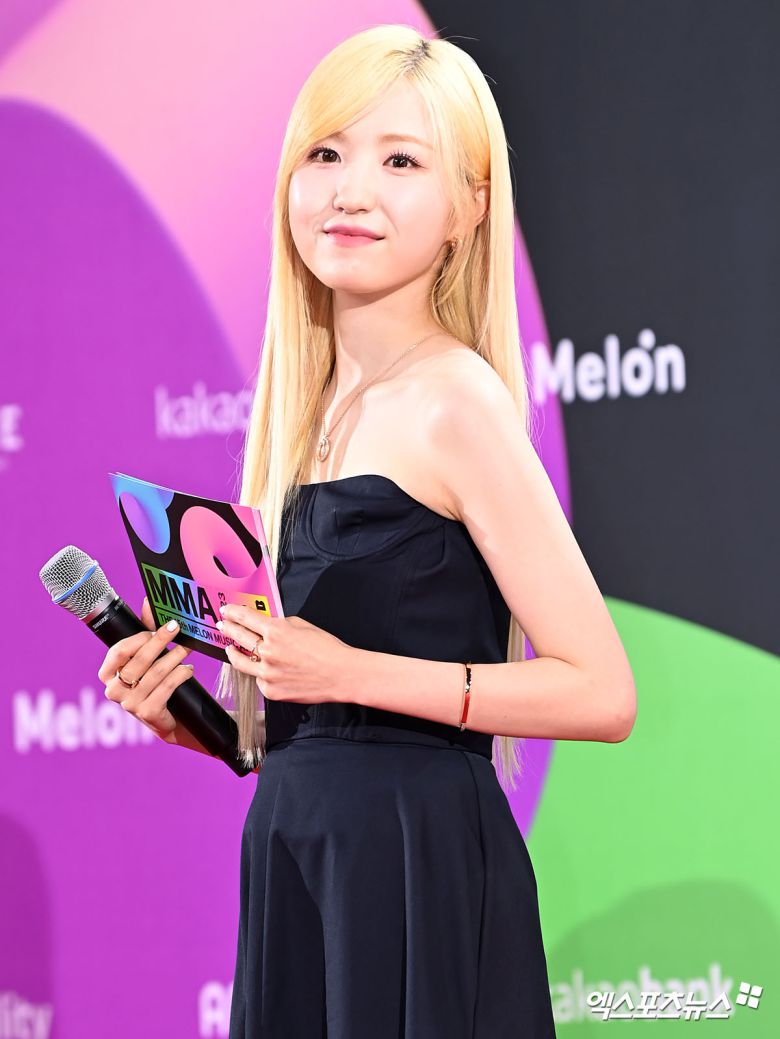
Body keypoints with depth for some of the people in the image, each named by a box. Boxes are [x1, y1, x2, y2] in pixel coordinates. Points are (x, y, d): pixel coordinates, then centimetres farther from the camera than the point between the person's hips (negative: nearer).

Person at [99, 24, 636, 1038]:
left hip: (420, 868, -7)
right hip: (299, 857, 7)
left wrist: (346, 671, -16)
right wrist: (184, 711, 3)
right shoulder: (317, 406, 12)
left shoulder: (454, 403, -10)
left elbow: (601, 693, -15)